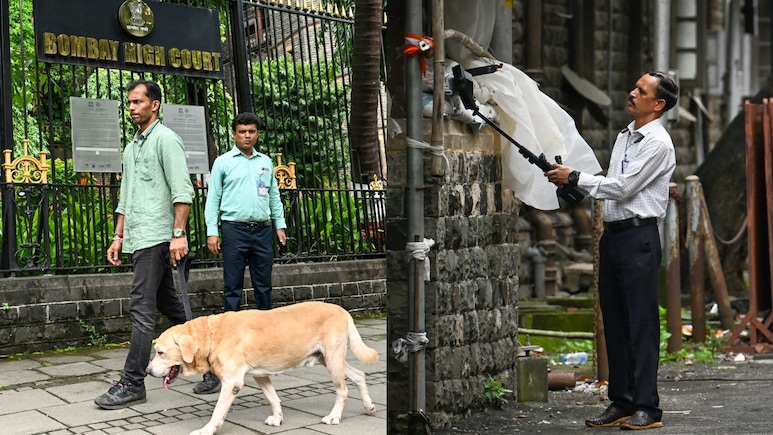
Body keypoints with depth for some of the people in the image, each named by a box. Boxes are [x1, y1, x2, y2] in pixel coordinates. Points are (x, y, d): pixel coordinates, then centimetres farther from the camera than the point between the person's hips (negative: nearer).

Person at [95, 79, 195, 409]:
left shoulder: (165, 139, -5)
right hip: (138, 239, 9)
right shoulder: (131, 147, 22)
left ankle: (132, 383, -7)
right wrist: (118, 237, 19)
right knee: (168, 303, 14)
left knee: (141, 308, -10)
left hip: (155, 237, -9)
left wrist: (179, 234, -21)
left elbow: (183, 191, -13)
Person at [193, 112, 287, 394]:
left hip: (263, 231, 3)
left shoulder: (265, 162, 14)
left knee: (264, 286, 9)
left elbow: (274, 196, 17)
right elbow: (213, 198, -1)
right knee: (232, 289, -2)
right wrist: (211, 232, -9)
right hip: (235, 230, -3)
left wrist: (280, 225, 8)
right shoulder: (223, 162, 2)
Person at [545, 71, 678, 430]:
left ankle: (647, 408, -1)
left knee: (641, 322, -6)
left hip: (639, 237, -9)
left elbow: (623, 187, -15)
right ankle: (621, 402, 18)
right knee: (614, 322, 10)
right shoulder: (624, 136, 18)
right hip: (612, 235, 9)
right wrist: (572, 185, 6)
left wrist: (576, 178, -9)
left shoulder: (658, 143, -9)